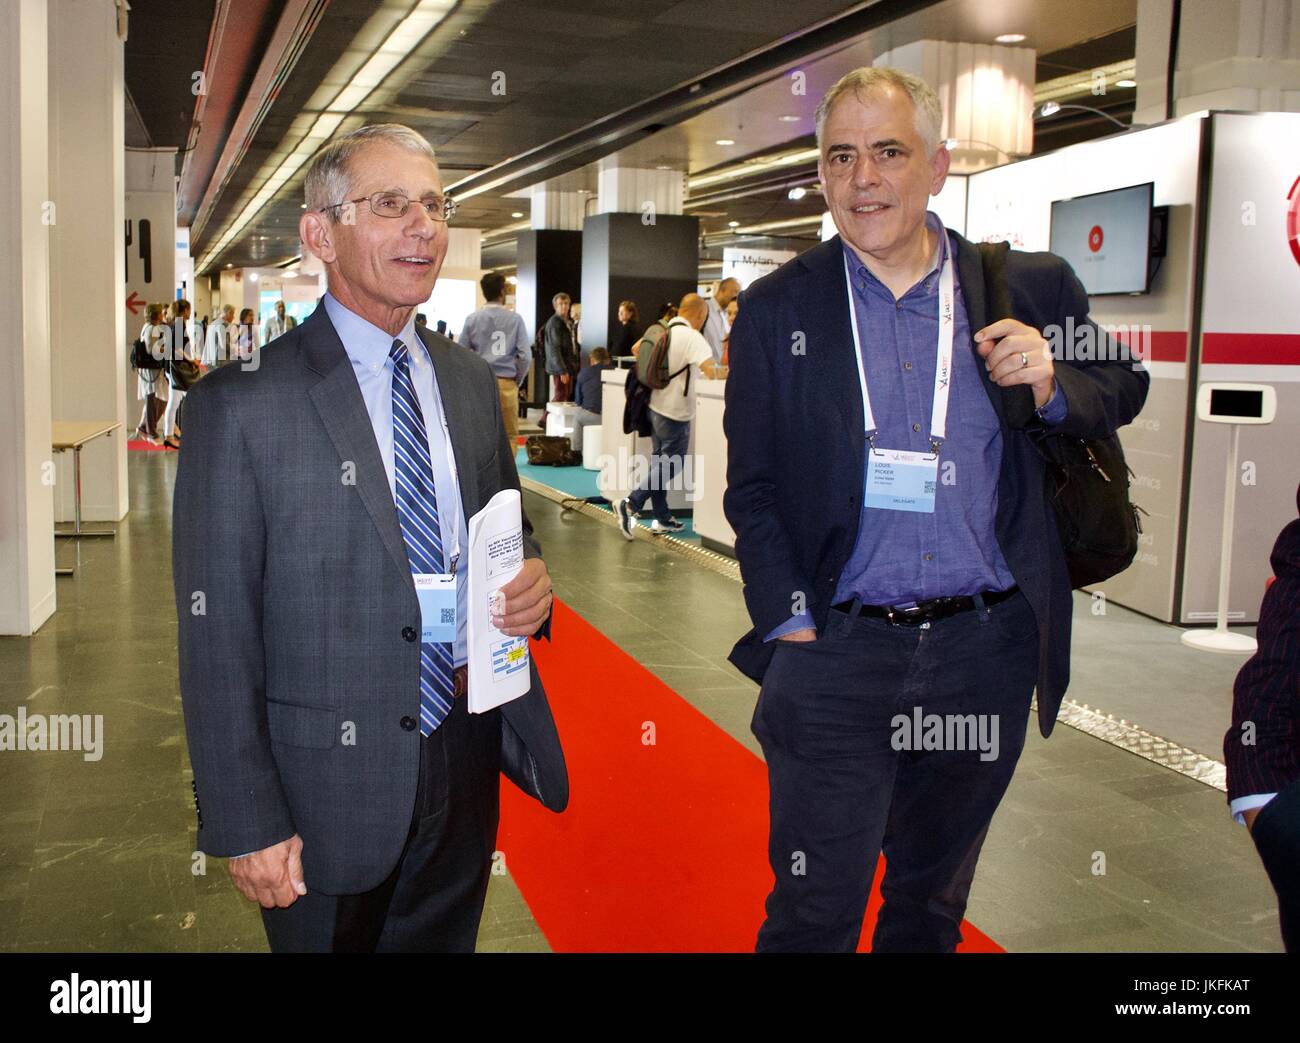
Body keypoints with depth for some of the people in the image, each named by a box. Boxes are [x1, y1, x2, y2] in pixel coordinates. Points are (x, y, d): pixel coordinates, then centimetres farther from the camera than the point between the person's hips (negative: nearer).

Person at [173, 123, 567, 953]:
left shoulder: (471, 381, 5)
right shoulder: (243, 404, -12)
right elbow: (217, 630, -12)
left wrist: (532, 578, -7)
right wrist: (248, 821, -12)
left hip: (466, 762, 5)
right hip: (331, 787, -5)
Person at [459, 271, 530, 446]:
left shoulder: (472, 319, 0)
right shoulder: (515, 319, -3)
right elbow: (525, 356, -6)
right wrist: (517, 381, 7)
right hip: (506, 384, -1)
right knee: (509, 436, 8)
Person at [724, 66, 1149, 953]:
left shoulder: (1034, 289, 1)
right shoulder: (776, 310, -1)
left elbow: (1123, 389, 13)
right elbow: (752, 489, 2)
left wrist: (1053, 388, -9)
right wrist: (790, 627, -6)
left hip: (987, 653, 2)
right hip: (835, 654, -1)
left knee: (933, 905, 20)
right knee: (814, 913, 4)